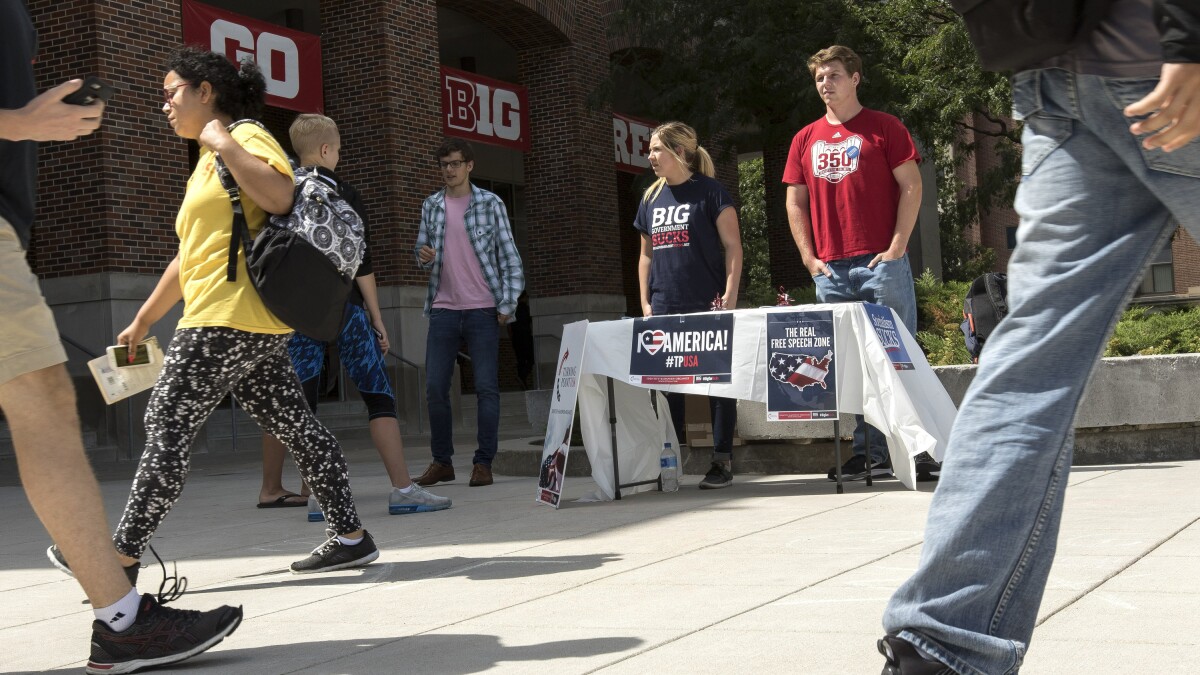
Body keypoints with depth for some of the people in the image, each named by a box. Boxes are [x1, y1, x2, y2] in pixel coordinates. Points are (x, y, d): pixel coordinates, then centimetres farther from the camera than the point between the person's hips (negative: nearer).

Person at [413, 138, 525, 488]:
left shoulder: (490, 204, 0)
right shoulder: (431, 206, 10)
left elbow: (510, 257, -1)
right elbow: (424, 255, 17)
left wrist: (507, 304, -8)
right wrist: (424, 256, -8)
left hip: (482, 310, -3)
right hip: (443, 309, 3)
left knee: (487, 387, -3)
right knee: (435, 388, 3)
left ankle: (483, 463, 4)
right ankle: (441, 461, 15)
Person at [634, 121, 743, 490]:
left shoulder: (709, 192, -2)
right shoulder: (651, 199, 15)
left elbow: (733, 247, -5)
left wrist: (729, 297, -12)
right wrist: (645, 302, 12)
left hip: (707, 307, -6)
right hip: (664, 309, 6)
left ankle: (722, 462, 6)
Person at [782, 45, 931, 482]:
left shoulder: (883, 127, 4)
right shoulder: (806, 140, 15)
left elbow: (911, 187, -1)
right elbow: (795, 202, 16)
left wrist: (897, 247, -9)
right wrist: (809, 257, 5)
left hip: (882, 262, -4)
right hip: (830, 269, 4)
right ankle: (863, 452, 11)